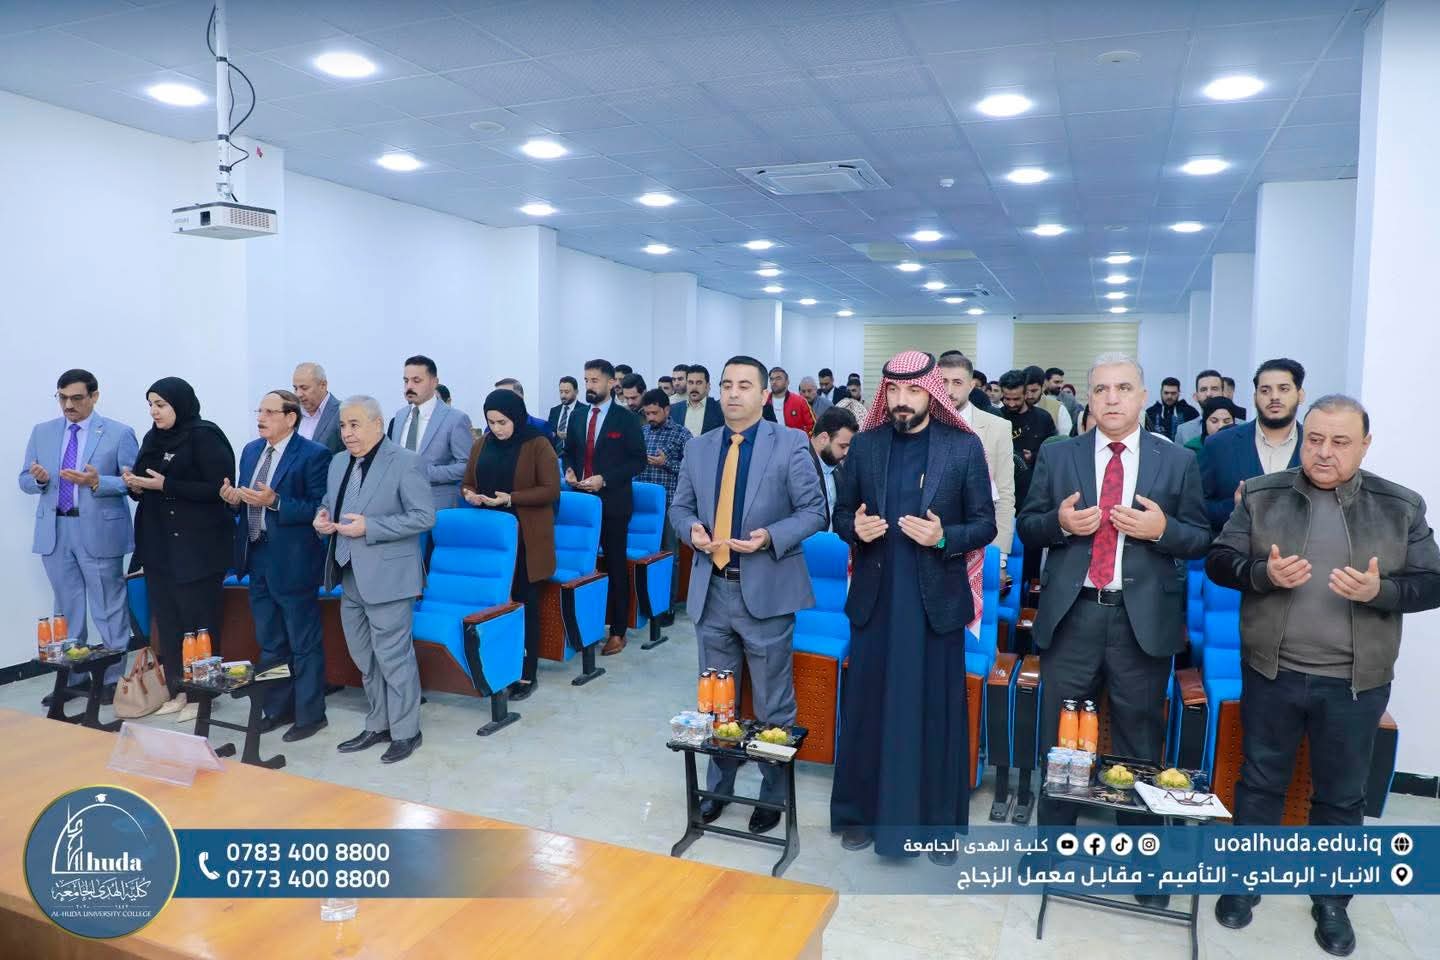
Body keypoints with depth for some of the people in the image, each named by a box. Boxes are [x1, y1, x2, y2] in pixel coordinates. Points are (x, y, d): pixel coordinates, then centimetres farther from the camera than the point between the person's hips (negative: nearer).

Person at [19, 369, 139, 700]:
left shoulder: (119, 433, -3)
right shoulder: (42, 432, 10)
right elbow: (25, 480, 11)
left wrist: (98, 482, -23)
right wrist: (39, 479, -12)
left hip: (99, 531, -4)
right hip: (54, 531, 4)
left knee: (108, 609, 4)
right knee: (66, 609, 13)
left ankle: (114, 678, 15)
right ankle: (70, 678, 24)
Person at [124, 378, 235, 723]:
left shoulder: (204, 436, -9)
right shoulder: (154, 439, 13)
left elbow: (218, 488, -17)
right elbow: (148, 488, 19)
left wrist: (164, 484, -19)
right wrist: (136, 485, -4)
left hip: (197, 547, -7)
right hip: (159, 545, 7)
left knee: (198, 622, 0)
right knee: (166, 621, 8)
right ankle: (177, 691, 18)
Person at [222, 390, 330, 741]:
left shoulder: (314, 455, -13)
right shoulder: (251, 450, 10)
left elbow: (319, 509, -17)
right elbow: (246, 500, 16)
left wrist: (275, 502, -25)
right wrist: (234, 499, -6)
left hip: (292, 563, -8)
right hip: (257, 559, 8)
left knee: (303, 644, 4)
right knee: (269, 643, 19)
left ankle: (310, 715, 17)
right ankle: (277, 708, 32)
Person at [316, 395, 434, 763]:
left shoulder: (406, 462, -13)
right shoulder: (339, 462, 11)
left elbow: (424, 516, -18)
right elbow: (329, 502, 23)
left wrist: (369, 527, -22)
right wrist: (322, 516, -1)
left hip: (387, 577, -8)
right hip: (350, 576, 8)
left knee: (393, 657, 1)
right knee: (364, 658, 17)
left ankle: (405, 731, 15)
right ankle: (377, 726, 32)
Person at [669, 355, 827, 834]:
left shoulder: (790, 443, -5)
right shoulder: (698, 448, 7)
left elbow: (814, 510, -6)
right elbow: (679, 507, 13)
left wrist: (771, 536, -22)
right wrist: (692, 527, -9)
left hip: (766, 591, -4)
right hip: (712, 590, 4)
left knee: (772, 704, 10)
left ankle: (773, 794, 28)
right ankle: (718, 786, 35)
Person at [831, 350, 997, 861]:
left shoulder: (964, 447, -2)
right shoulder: (865, 445, 4)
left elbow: (985, 524, -1)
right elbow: (841, 514, 9)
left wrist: (944, 537, -19)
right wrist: (855, 528, -13)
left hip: (936, 598, -2)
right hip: (875, 598, 2)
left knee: (937, 712, 8)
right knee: (867, 707, 10)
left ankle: (940, 823, 24)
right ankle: (863, 812, 26)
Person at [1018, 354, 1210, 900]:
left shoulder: (1178, 462, 4)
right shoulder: (1057, 456, 5)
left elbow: (1200, 540, 5)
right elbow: (1028, 529, 6)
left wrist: (1163, 529, -15)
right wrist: (1059, 522, -15)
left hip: (1143, 619, 0)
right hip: (1072, 615, 1)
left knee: (1140, 742, 11)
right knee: (1058, 738, 11)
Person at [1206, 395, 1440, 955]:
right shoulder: (1262, 496, -1)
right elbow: (1218, 562, -2)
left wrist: (1380, 590, -21)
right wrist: (1264, 573, -21)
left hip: (1355, 684, 1)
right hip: (1272, 673, 0)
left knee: (1341, 796, 14)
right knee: (1260, 782, 13)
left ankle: (1331, 900, 32)